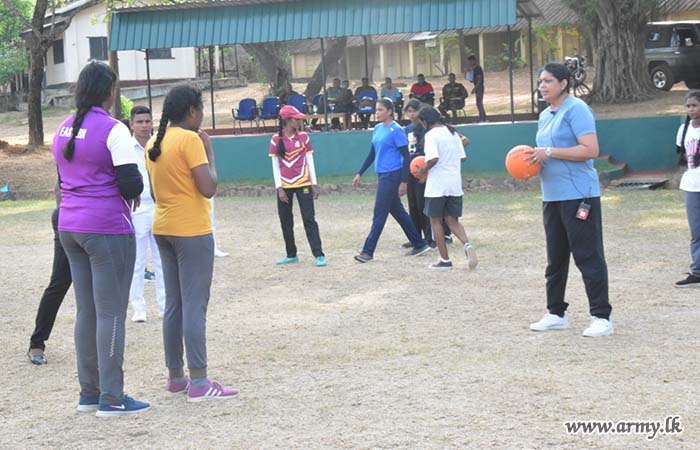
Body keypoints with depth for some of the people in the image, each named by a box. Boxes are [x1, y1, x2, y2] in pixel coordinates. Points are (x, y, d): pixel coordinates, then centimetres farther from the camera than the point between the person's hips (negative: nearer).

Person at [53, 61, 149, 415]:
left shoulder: (64, 130, 10)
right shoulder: (113, 130, -13)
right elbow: (131, 185, -17)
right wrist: (133, 193, 5)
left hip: (70, 226, 8)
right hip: (107, 228, -8)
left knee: (86, 311, 13)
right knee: (112, 312, -3)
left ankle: (89, 392, 17)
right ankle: (111, 398, -1)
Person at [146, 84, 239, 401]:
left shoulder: (154, 144, 11)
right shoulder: (190, 140, -14)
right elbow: (208, 188, -18)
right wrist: (209, 152, -9)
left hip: (163, 229, 8)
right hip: (192, 231, -8)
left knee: (173, 304, 13)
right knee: (195, 306, -7)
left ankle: (175, 376, 18)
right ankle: (199, 383, -8)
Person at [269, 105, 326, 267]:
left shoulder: (303, 137, 2)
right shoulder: (276, 140, -1)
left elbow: (309, 161, 5)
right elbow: (275, 166, 1)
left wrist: (314, 184, 2)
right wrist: (279, 188, -6)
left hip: (303, 184, -1)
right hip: (285, 186, 1)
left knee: (309, 220, -6)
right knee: (286, 222, 8)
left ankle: (319, 255, -8)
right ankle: (291, 255, 21)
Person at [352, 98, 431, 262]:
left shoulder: (396, 131, -12)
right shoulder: (377, 129, 11)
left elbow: (406, 157, -13)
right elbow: (372, 154, 20)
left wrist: (403, 181, -17)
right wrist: (360, 173, 17)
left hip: (392, 176, -9)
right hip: (383, 175, 9)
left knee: (380, 213, -6)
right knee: (397, 211, 13)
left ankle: (368, 251, -3)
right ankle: (420, 244, 21)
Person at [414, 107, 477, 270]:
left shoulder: (431, 135, -12)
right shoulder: (453, 133, 10)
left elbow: (433, 159, -23)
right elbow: (462, 157, 11)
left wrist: (422, 171, -7)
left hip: (437, 185, -6)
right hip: (455, 184, 6)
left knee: (436, 220, 8)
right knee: (452, 220, 12)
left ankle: (445, 260, 10)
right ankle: (467, 245, -16)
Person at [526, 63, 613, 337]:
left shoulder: (576, 109, -10)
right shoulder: (545, 115, 17)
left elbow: (591, 150, -19)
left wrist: (549, 152, -20)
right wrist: (534, 161, 5)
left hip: (578, 195, -9)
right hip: (552, 196, 9)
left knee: (588, 257, -7)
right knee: (555, 259, 14)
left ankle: (601, 317, -4)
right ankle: (556, 314, 23)